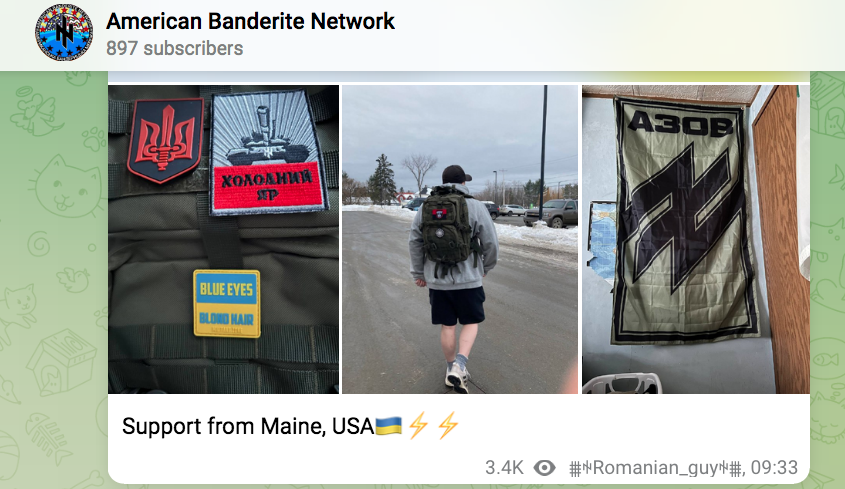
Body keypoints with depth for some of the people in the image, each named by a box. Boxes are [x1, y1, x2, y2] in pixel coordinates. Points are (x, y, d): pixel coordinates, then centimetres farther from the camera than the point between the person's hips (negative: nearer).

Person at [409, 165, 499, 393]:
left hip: (436, 279, 3)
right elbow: (491, 243, -3)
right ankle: (459, 366, -6)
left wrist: (418, 272, 16)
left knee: (447, 326, 13)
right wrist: (486, 268, 14)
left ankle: (452, 369, 25)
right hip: (468, 278, -3)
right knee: (470, 323, 11)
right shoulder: (476, 206, -5)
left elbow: (414, 241, 6)